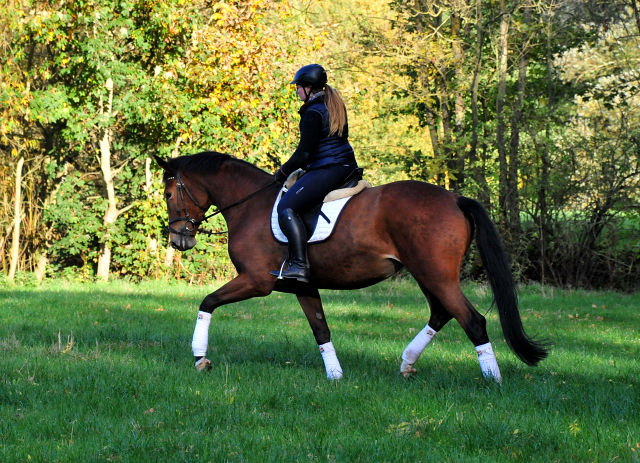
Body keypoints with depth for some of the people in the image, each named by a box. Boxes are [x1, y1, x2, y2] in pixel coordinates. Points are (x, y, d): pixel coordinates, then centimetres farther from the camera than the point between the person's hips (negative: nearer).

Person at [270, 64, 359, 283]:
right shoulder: (336, 106, 15)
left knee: (286, 207, -17)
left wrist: (283, 171, -2)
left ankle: (300, 265, -27)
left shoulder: (313, 112, -14)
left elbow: (305, 152, -16)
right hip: (346, 166, 11)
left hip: (327, 171, -11)